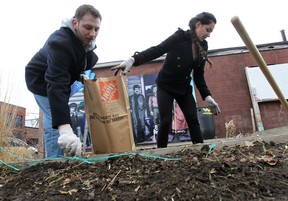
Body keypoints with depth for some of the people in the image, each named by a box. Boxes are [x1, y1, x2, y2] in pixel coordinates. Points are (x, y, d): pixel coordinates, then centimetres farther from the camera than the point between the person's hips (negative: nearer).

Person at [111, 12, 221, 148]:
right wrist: (133, 59, -42)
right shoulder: (180, 37, -14)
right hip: (165, 86, -5)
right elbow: (157, 50, -27)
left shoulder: (202, 47, 2)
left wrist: (207, 97, -2)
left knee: (193, 120, -3)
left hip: (184, 88, 5)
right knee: (166, 121, -9)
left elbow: (199, 76, 5)